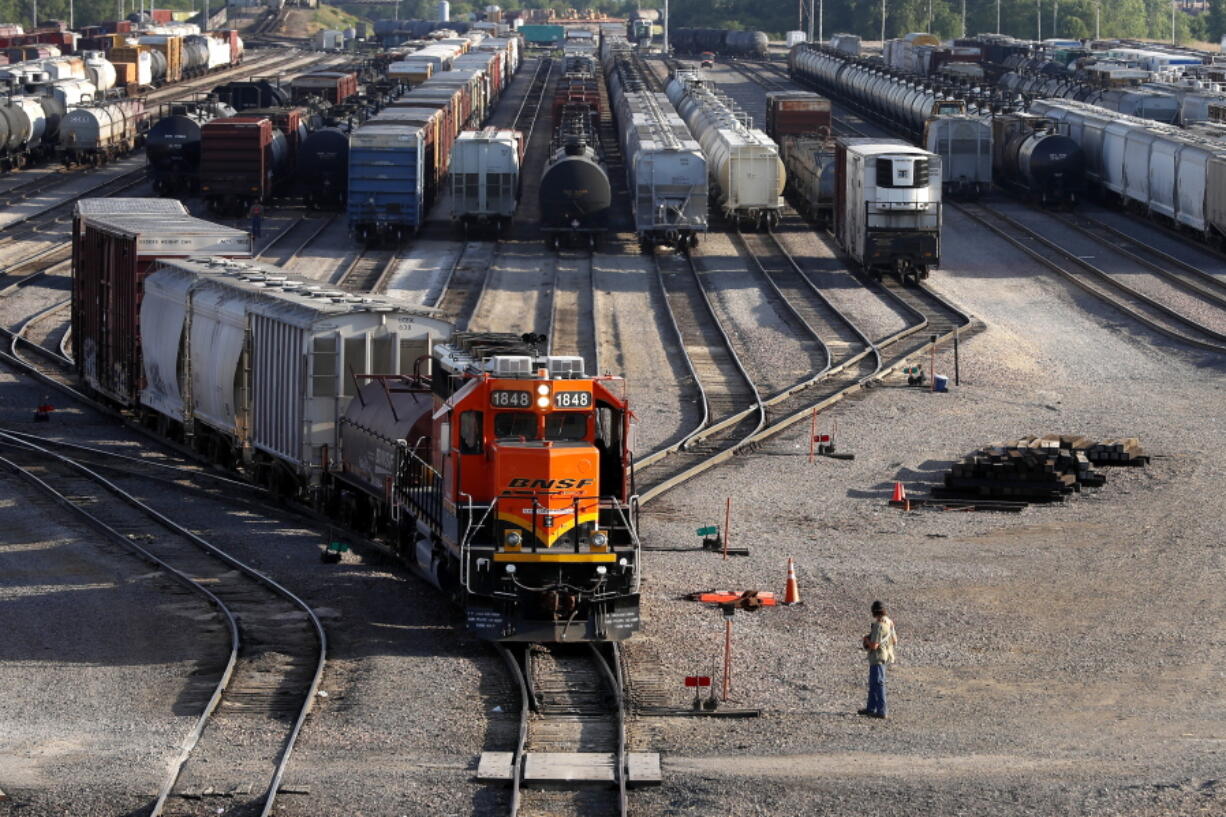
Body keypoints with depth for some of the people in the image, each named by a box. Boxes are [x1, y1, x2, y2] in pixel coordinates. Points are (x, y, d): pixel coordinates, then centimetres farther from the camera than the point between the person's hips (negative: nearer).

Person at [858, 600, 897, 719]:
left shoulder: (878, 626, -23)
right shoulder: (889, 623, 6)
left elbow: (874, 645, -24)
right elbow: (895, 641, 16)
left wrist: (866, 639, -5)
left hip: (877, 657, -10)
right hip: (885, 655, 10)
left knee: (878, 683, -6)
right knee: (873, 683, 19)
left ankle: (881, 711, -6)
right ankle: (871, 708, 28)